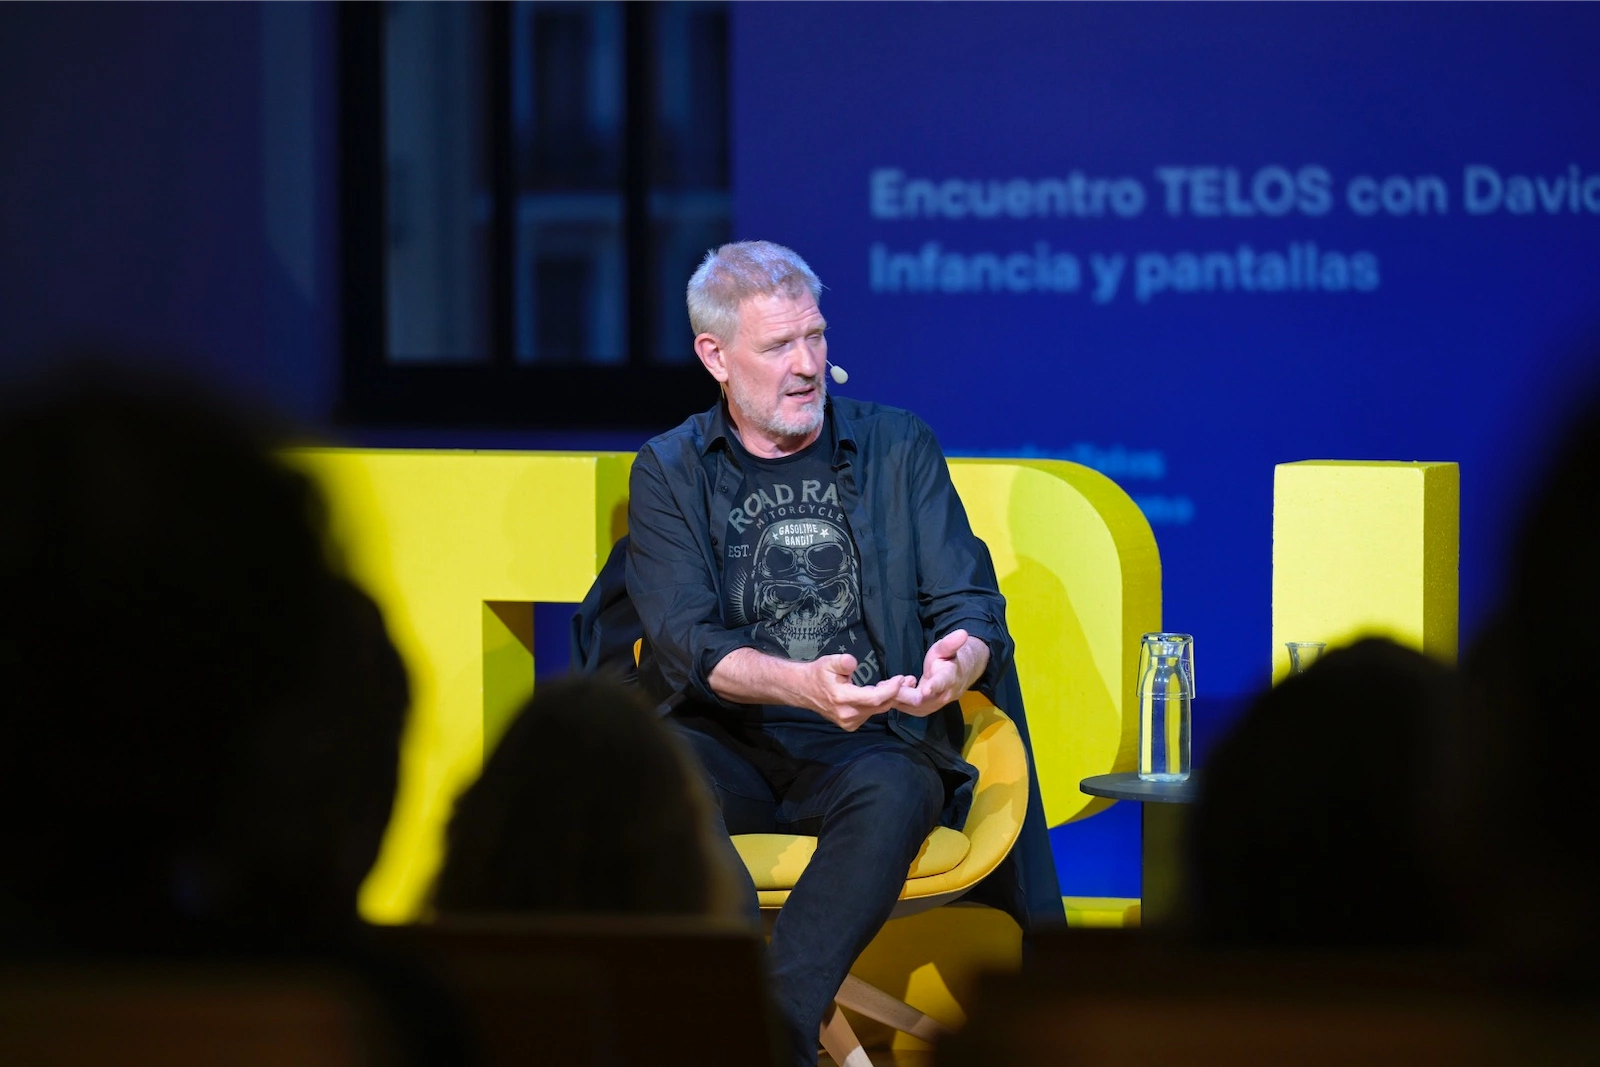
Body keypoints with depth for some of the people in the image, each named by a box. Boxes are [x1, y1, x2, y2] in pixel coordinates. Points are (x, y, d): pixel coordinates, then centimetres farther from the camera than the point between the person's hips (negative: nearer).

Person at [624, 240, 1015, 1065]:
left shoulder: (898, 447, 12)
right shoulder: (669, 471, 10)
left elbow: (971, 606, 5)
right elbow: (685, 642, -4)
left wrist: (959, 659, -22)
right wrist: (801, 684, -25)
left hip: (873, 745, 0)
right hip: (732, 747, 0)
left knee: (892, 795, -36)